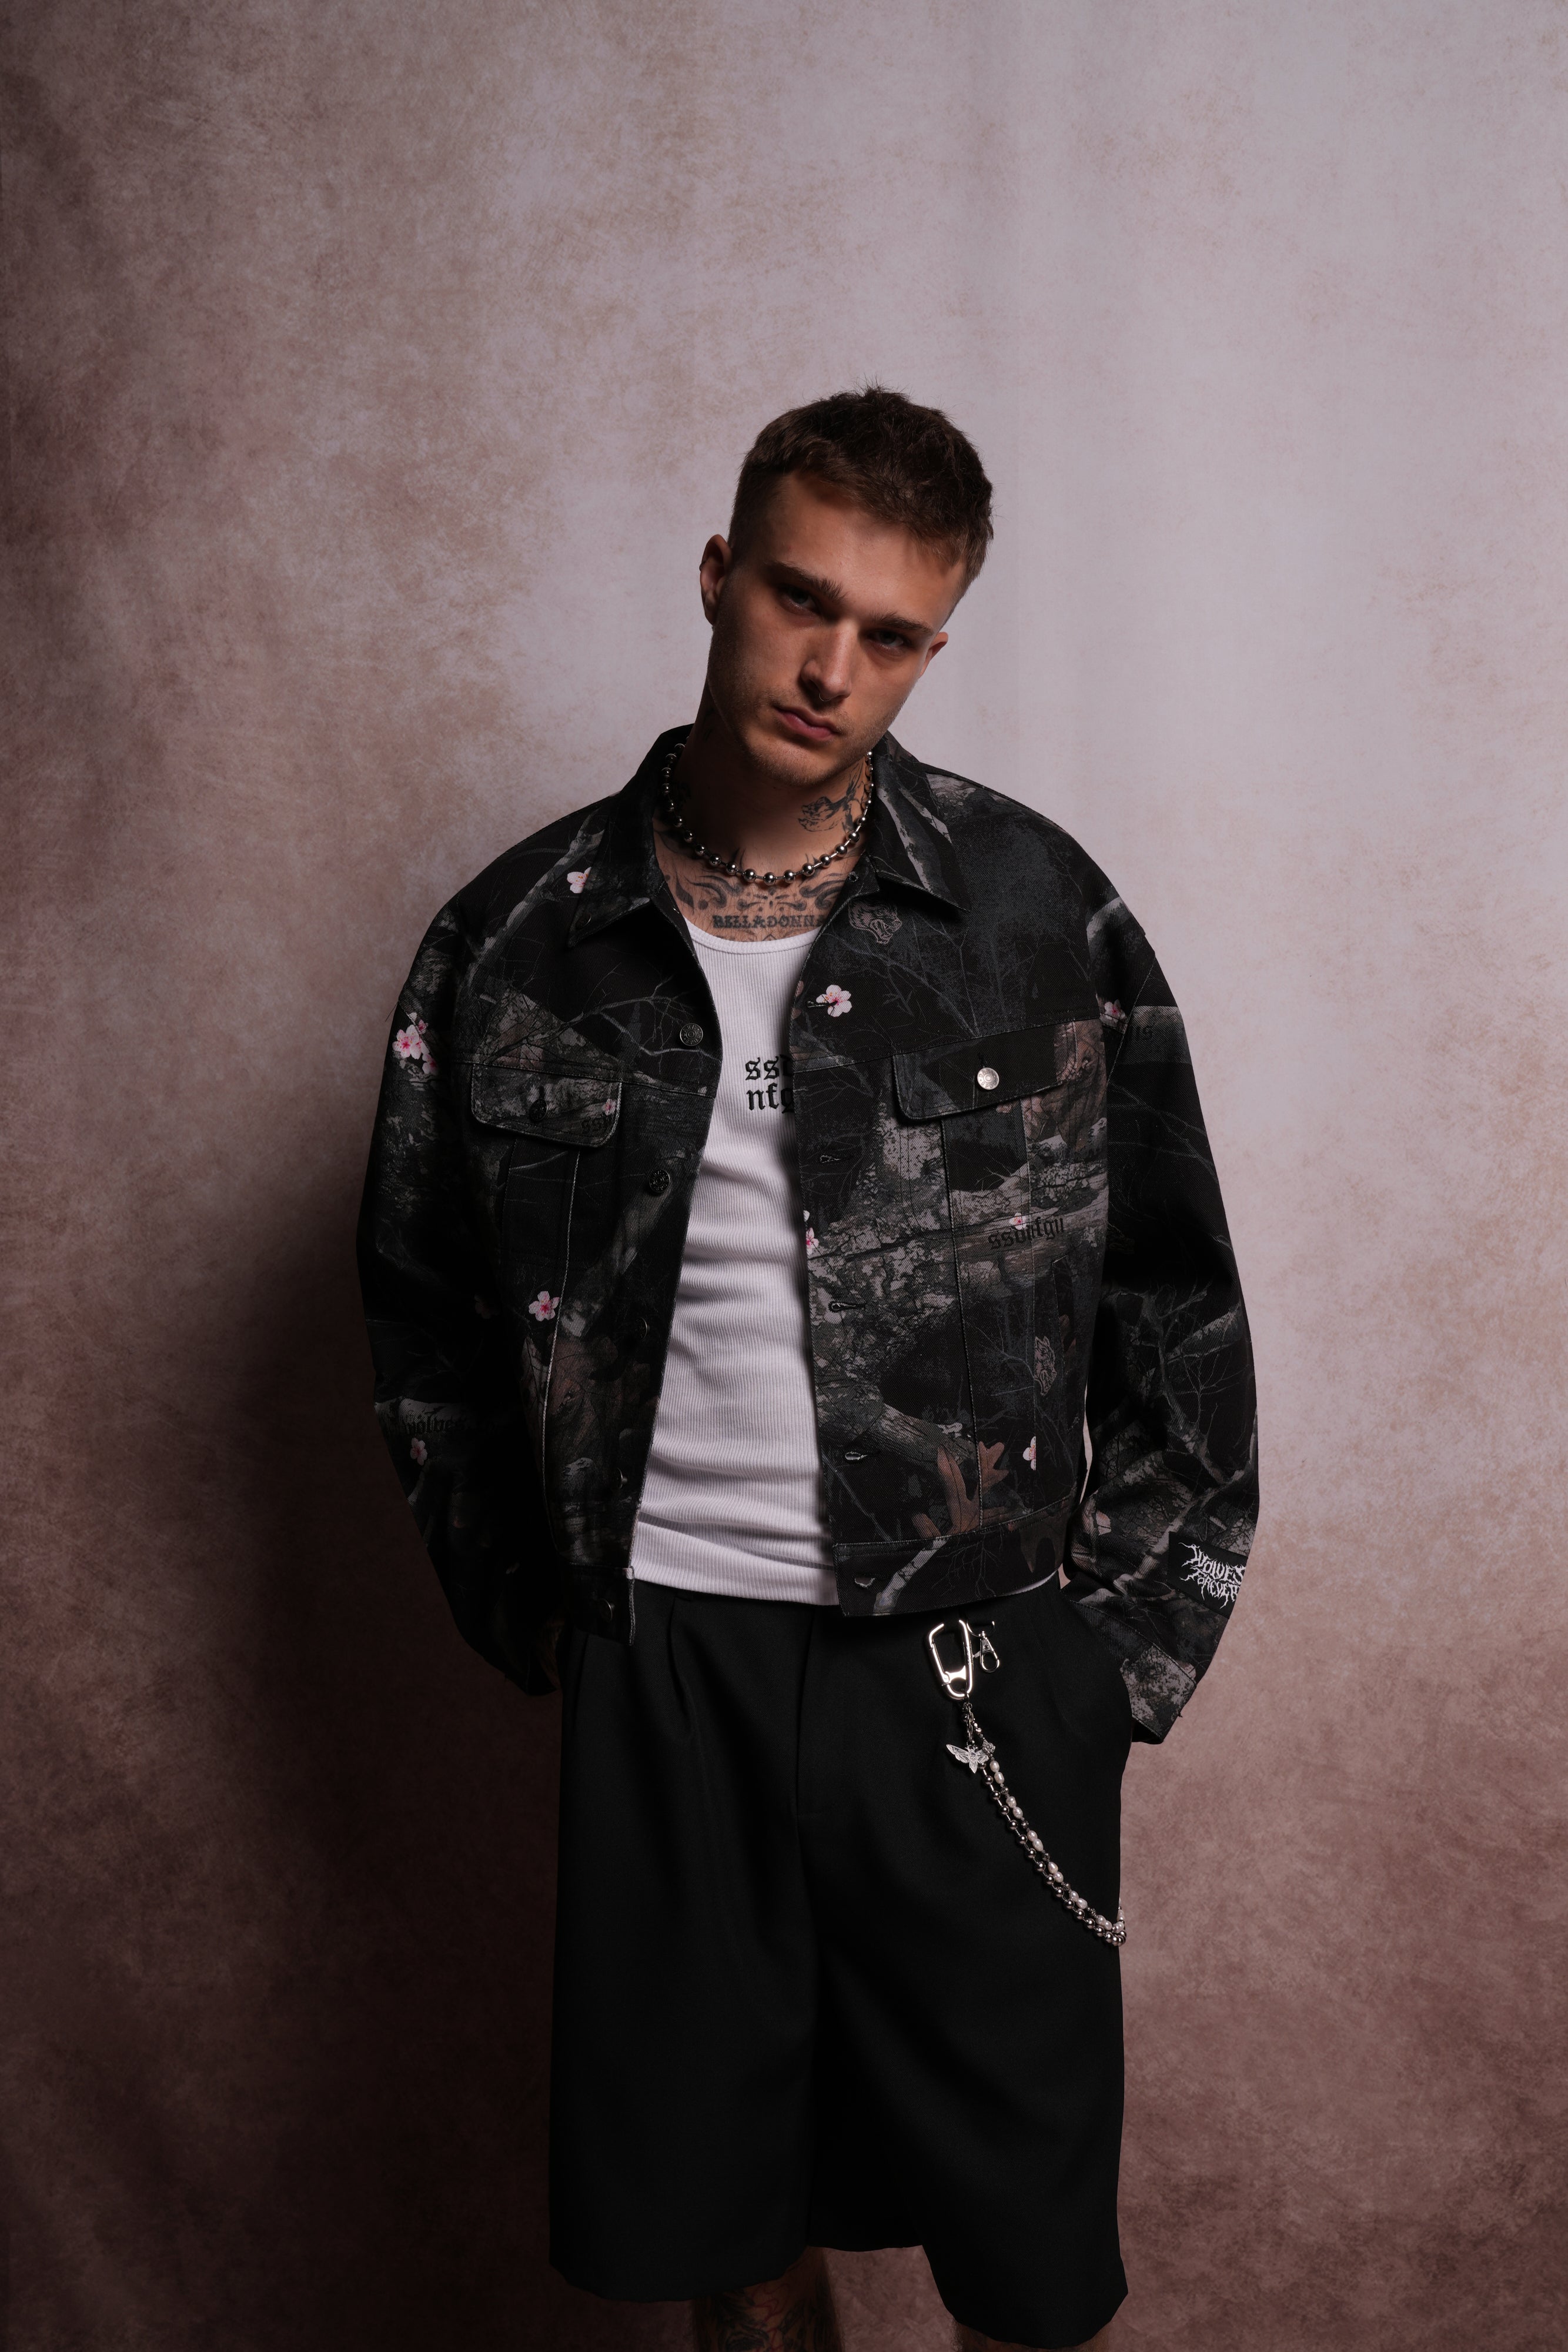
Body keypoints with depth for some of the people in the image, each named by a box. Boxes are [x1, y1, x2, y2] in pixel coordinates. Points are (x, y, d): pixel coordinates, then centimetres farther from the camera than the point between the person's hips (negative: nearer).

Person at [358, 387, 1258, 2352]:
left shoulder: (1040, 916, -3)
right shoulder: (516, 939, 0)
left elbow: (1177, 1308, 2)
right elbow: (426, 1310, 11)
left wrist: (1130, 1646, 1)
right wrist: (527, 1603, 8)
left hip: (972, 1673, -1)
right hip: (657, 1668, 2)